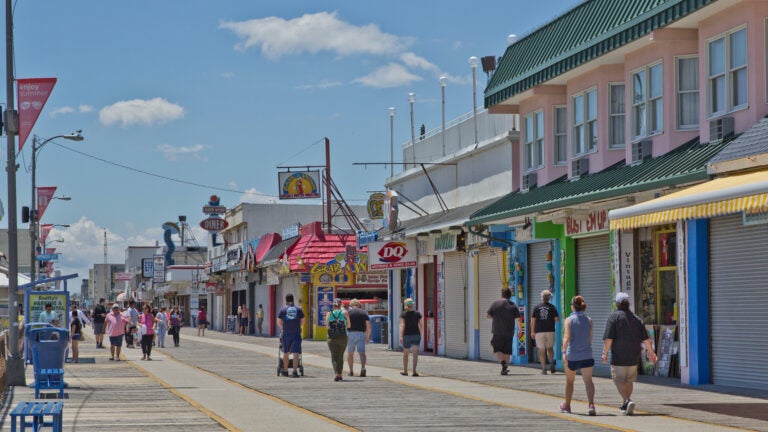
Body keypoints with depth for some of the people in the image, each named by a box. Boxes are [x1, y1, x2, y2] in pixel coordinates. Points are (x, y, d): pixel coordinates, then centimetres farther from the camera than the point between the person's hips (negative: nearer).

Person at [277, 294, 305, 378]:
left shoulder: (282, 309, 2)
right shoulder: (299, 309, 5)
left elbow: (279, 323, 7)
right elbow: (302, 322, 11)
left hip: (286, 334, 0)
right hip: (296, 333, 0)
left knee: (285, 352, 15)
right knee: (295, 353, -4)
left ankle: (285, 371, 25)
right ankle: (295, 371, -17)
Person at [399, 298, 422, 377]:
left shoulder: (403, 314, -4)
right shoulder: (417, 314, 2)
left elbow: (402, 325, -14)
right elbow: (421, 326, 5)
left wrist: (401, 336, -18)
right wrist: (420, 335, 19)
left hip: (407, 335, -1)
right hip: (416, 335, 1)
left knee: (405, 354, 15)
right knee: (415, 353, -4)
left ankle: (405, 371, 24)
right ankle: (414, 371, -16)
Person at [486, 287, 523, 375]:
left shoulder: (495, 304, -1)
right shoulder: (513, 305, 0)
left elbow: (487, 316, 0)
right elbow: (518, 319, -6)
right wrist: (520, 330, 1)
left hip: (497, 332, -1)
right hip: (509, 332, 1)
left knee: (497, 350, 5)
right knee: (506, 351, 11)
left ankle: (503, 362, -21)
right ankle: (504, 369, 9)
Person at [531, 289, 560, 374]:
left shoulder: (536, 307, 1)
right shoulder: (552, 307, -1)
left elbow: (533, 320, 0)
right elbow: (557, 319, -4)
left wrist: (532, 331, 8)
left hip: (539, 331, 0)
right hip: (550, 331, 0)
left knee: (541, 350, 3)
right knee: (550, 348, 17)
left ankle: (544, 368, -2)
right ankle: (551, 363, -3)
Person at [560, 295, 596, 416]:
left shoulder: (569, 320, -7)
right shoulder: (589, 320, 4)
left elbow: (567, 337, -19)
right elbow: (590, 339, 11)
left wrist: (564, 352, -25)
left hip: (572, 356, -2)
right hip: (587, 355, 2)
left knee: (569, 381, 16)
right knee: (588, 381, -6)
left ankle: (566, 406, 33)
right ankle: (591, 405, -27)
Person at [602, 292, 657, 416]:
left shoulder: (614, 317, -8)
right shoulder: (636, 318, 8)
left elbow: (608, 338, -15)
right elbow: (646, 338, 7)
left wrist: (605, 353, -8)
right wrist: (651, 352, 17)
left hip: (618, 356, -5)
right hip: (634, 356, 5)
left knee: (619, 380, -1)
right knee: (629, 380, 17)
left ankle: (627, 401, -22)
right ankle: (625, 405, 24)